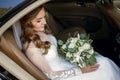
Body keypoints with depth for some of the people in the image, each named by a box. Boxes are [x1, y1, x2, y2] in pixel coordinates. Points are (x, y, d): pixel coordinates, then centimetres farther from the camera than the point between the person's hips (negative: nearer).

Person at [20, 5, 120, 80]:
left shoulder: (42, 31, -6)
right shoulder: (31, 47, -29)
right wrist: (80, 70, -22)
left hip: (65, 62, 7)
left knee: (104, 62, 1)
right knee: (104, 70, -8)